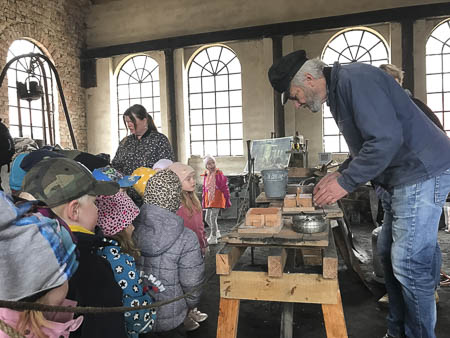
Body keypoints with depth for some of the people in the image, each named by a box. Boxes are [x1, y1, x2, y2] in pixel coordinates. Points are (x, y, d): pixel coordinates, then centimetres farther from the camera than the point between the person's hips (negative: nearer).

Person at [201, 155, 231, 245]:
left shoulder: (219, 174, -10)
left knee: (213, 218, -11)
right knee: (207, 218, 14)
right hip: (209, 200, 7)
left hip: (217, 199, -7)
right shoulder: (206, 176, 7)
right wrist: (203, 202, 17)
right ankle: (217, 232, 35)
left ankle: (213, 238, 1)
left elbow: (225, 187, -7)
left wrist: (227, 200, -8)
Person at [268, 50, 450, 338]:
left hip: (421, 173, -10)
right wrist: (340, 173, 8)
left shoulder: (355, 78, -17)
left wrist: (346, 182, -21)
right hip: (399, 179, 10)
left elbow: (386, 138, -26)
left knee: (409, 263, -6)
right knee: (390, 255, 14)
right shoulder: (337, 91, 13)